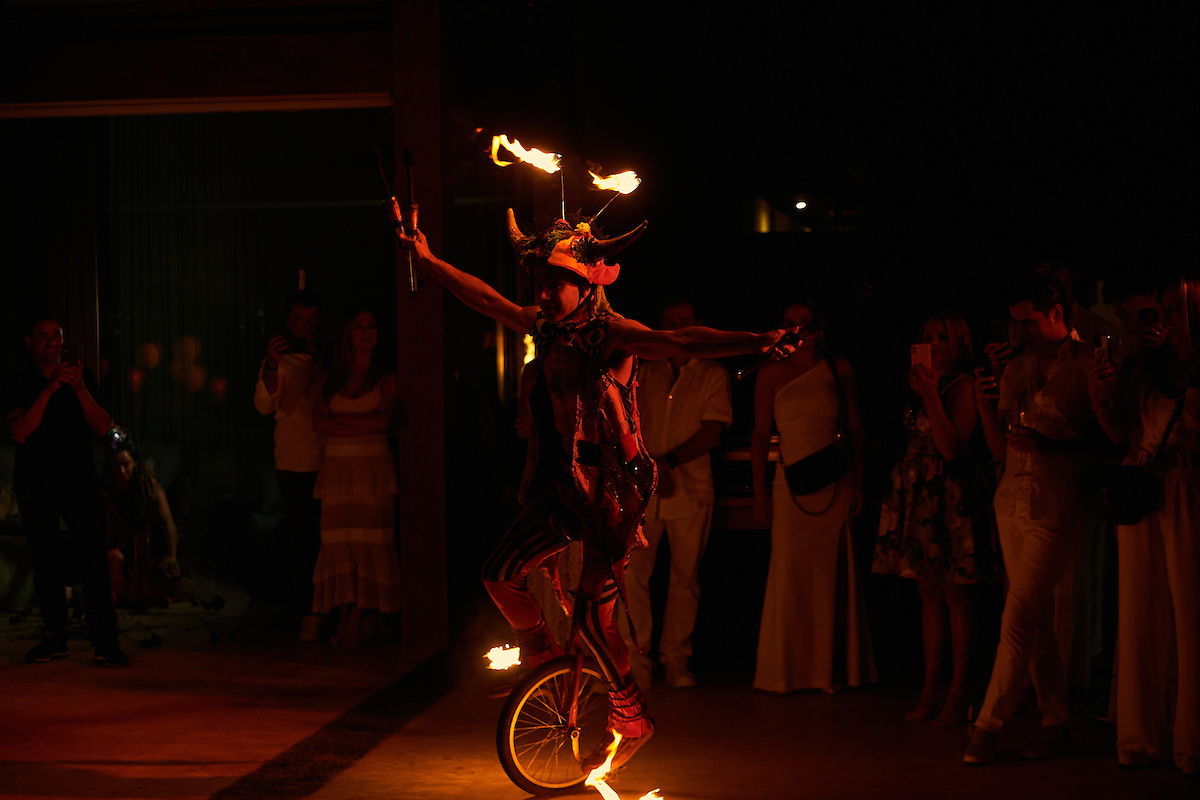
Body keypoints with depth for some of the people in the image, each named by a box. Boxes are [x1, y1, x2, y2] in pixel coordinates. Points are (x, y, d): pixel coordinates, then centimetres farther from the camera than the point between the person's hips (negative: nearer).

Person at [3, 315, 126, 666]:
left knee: (93, 558, -10)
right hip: (36, 483, 0)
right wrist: (49, 390, -19)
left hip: (79, 479, 0)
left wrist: (79, 389, -16)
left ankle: (106, 641, -12)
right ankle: (55, 638, 11)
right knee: (45, 562, 3)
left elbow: (103, 426, -2)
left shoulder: (82, 378, 8)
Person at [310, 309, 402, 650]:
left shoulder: (386, 379, 6)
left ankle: (358, 618, 0)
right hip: (337, 469, 2)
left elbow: (384, 419, -9)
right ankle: (343, 617, 2)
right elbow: (319, 423, 0)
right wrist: (364, 425, -8)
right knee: (338, 542, -3)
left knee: (371, 542, -6)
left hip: (374, 470, -2)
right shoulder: (330, 380, 13)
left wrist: (340, 418, -4)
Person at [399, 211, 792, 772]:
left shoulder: (611, 335, -18)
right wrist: (429, 261, 19)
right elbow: (487, 301, 16)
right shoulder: (547, 327, 3)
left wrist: (753, 342, -48)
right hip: (563, 484, 7)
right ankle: (539, 651, 33)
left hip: (611, 489, -7)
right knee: (500, 573, 4)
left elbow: (678, 342, -34)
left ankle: (629, 718, 16)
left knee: (593, 615, -5)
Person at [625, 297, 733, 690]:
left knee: (685, 577, 2)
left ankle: (676, 658, 12)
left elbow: (711, 433, -2)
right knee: (632, 573, -7)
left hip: (691, 486, -1)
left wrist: (668, 460, -12)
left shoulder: (713, 374, 7)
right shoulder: (643, 371, 13)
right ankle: (636, 659, 1)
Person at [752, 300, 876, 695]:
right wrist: (759, 494, 0)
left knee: (831, 574, 2)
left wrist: (857, 484, 2)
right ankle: (787, 670, 9)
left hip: (835, 484, 1)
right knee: (790, 575, -1)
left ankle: (830, 668, 12)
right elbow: (760, 436, 5)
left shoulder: (839, 370, 7)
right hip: (792, 482, -1)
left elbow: (855, 429, 9)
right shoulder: (772, 374, 4)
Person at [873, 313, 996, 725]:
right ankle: (932, 687, 15)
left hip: (952, 497, -8)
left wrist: (930, 397, -19)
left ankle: (958, 691, 2)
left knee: (956, 596, -3)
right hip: (920, 494, 8)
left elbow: (952, 447, -17)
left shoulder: (963, 385, -7)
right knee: (929, 594, 10)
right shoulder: (926, 383, 15)